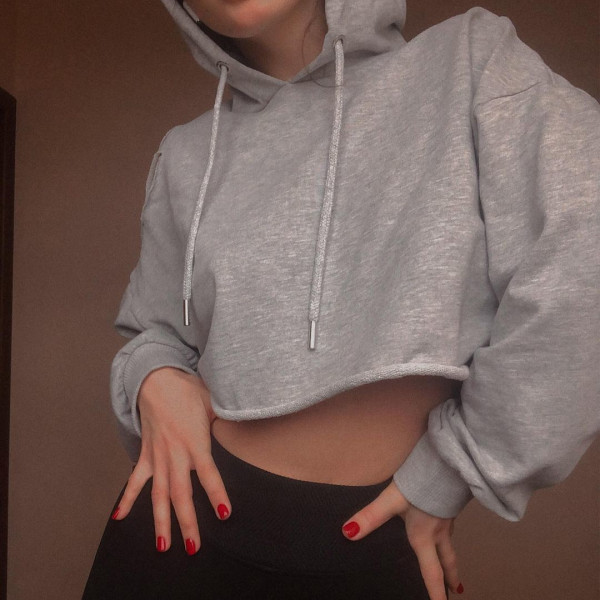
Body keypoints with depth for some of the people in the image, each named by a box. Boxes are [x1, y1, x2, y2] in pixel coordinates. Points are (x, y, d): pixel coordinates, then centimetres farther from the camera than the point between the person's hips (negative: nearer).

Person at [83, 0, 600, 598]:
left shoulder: (473, 57, -2)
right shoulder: (186, 157, 6)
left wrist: (451, 469, -9)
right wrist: (152, 376, -7)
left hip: (381, 540, -1)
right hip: (195, 523, 3)